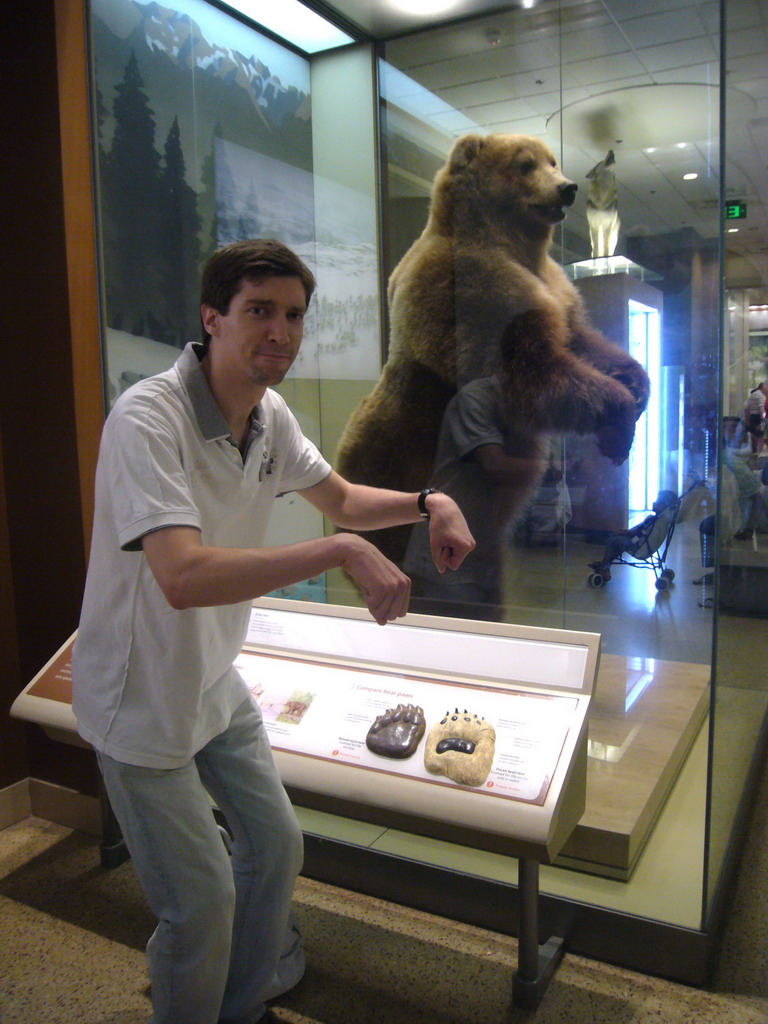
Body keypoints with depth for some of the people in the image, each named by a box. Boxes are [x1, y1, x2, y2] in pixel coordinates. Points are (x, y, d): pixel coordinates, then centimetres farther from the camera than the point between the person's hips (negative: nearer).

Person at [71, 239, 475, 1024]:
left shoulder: (269, 415, -3)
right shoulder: (147, 419, -29)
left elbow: (339, 498, 10)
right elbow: (183, 577, -41)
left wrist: (429, 503, -7)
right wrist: (341, 552, -41)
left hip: (215, 684, 8)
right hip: (141, 702, -8)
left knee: (276, 845, 19)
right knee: (202, 899, 3)